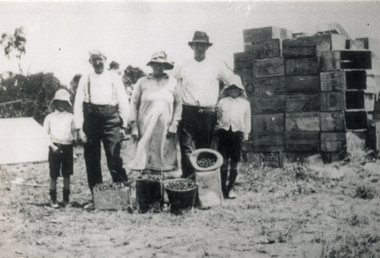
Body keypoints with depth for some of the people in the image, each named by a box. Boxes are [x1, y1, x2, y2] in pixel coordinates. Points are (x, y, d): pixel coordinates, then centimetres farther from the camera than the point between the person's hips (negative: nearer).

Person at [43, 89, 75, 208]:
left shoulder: (70, 117, 9)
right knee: (54, 175, 0)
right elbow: (45, 133, 4)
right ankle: (53, 199, 9)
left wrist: (75, 139, -5)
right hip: (55, 147, -1)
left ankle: (66, 198, 17)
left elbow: (74, 132, 12)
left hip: (67, 147, 2)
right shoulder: (49, 117, 6)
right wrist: (51, 145, -8)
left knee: (67, 174, 7)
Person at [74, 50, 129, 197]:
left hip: (110, 120, -2)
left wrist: (123, 125, 1)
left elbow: (123, 102, 9)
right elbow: (78, 105, 9)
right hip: (91, 120, 2)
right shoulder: (85, 80, 13)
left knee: (115, 159, -9)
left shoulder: (114, 78, 11)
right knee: (92, 161, 4)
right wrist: (79, 128, 0)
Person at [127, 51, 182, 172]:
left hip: (165, 128, 1)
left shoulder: (172, 82, 9)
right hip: (145, 128, -1)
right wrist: (134, 126, 0)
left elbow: (178, 104, 9)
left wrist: (174, 125, 1)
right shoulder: (142, 82, 5)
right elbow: (134, 104, 6)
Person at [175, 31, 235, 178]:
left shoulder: (217, 66, 10)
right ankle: (188, 180, -13)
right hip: (188, 113, -1)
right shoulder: (184, 67, 10)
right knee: (186, 147, -12)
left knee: (204, 149, 6)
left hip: (208, 114, 1)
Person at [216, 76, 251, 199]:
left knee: (234, 163, 4)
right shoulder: (222, 102, 10)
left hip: (237, 133, 1)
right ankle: (223, 188, 5)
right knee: (224, 162, -3)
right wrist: (217, 127, 6)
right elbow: (217, 117, 15)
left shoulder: (245, 103, 12)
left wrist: (245, 134, 10)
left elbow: (247, 120, 15)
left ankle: (230, 189, 14)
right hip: (224, 132, -1)